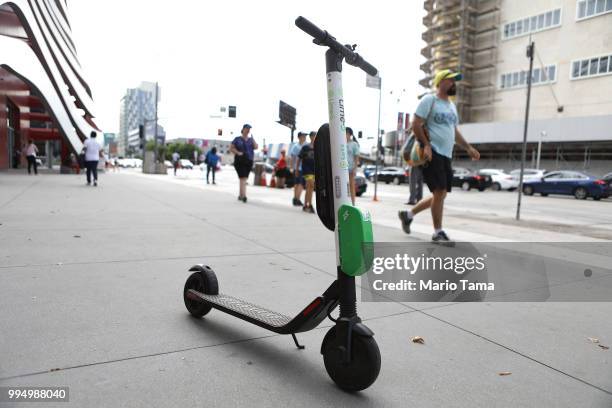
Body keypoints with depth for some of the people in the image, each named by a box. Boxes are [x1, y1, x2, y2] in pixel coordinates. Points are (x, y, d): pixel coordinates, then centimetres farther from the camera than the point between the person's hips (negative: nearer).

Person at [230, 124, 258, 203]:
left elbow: (256, 147, -2)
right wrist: (238, 152, -15)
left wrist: (252, 138, -5)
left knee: (244, 179, 10)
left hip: (249, 161, 5)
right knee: (243, 178, -16)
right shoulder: (237, 139, 3)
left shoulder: (251, 139, 13)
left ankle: (240, 195, 20)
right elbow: (231, 148, 0)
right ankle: (244, 196, -22)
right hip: (240, 161, -5)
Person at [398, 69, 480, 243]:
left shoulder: (451, 105, 22)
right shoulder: (429, 100, -4)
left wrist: (468, 148, 19)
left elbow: (454, 131, 28)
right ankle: (438, 232, 3)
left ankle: (408, 214, 24)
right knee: (439, 192, -10)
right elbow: (416, 124, -10)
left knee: (441, 195, 9)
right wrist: (426, 145, -20)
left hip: (446, 155, 9)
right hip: (432, 153, -9)